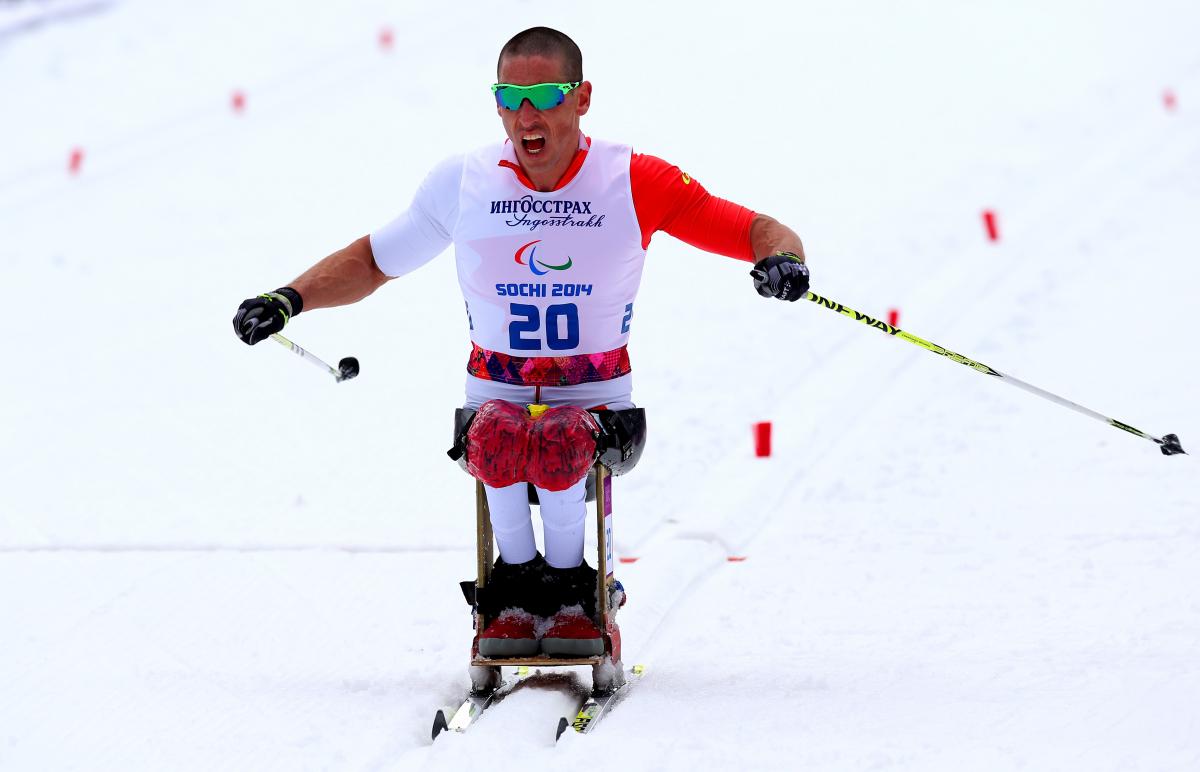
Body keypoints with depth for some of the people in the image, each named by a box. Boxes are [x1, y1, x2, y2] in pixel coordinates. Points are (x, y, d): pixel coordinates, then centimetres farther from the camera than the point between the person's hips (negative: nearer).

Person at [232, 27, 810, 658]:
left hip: (597, 394, -1)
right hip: (496, 391, 1)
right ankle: (518, 583, -8)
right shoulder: (462, 183, 0)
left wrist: (781, 256, -30)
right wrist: (289, 300, -1)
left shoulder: (634, 182, -6)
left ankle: (568, 583, -7)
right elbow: (372, 262, 13)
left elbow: (753, 231, -6)